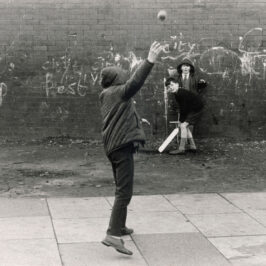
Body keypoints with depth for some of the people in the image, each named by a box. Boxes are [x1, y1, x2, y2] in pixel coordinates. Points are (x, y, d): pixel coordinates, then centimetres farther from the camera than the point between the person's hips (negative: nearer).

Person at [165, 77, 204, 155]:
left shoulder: (182, 93, -24)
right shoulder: (177, 94, 6)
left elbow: (184, 108, -22)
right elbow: (181, 108, 10)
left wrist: (181, 121, -13)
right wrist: (181, 120, 3)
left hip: (196, 109, -10)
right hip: (192, 109, 10)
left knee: (183, 125, -17)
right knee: (185, 126, 14)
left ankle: (181, 149, -17)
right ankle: (192, 146, 21)